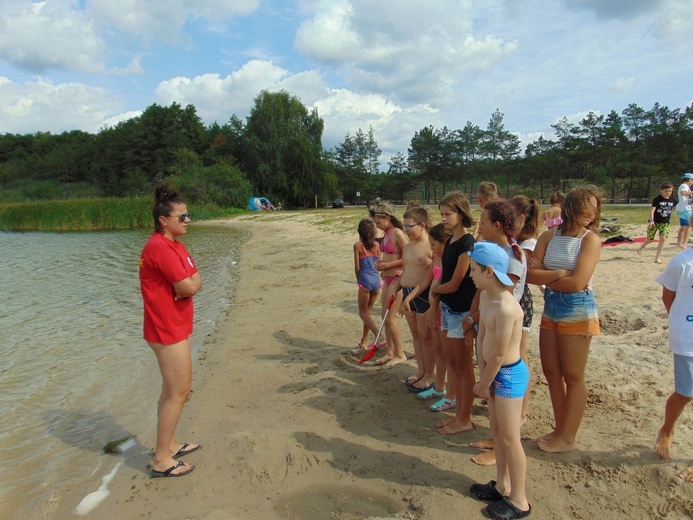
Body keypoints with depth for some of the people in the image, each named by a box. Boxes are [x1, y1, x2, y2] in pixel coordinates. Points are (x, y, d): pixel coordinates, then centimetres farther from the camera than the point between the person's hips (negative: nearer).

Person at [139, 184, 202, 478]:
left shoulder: (172, 245, 12)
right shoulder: (161, 248, -20)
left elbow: (194, 280, 7)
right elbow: (189, 286, -25)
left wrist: (188, 283, -13)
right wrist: (191, 281, -5)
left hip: (175, 327, 10)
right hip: (168, 331, -10)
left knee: (173, 388, 19)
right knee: (179, 392, -2)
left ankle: (168, 445, 34)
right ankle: (161, 460, 11)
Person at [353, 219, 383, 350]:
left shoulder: (357, 245, -6)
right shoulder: (376, 245, 5)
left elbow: (357, 267, -6)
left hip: (365, 280, -5)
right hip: (377, 279, 5)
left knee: (363, 312, 7)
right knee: (368, 311, 16)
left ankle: (377, 334, -15)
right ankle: (363, 342, 23)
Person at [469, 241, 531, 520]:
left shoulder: (506, 308, -29)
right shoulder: (485, 296, -1)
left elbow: (498, 354, -23)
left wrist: (483, 385, -11)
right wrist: (482, 374, -1)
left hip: (509, 374, -9)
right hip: (495, 372, 9)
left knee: (509, 438, 4)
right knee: (496, 431, 21)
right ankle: (502, 485, 39)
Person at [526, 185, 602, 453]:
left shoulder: (590, 239, -11)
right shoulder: (548, 237, 2)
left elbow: (577, 283, -20)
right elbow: (530, 274, -7)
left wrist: (544, 276, -8)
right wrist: (559, 274, -19)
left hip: (577, 312, -5)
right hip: (550, 308, 6)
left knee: (572, 376, 7)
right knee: (551, 371, 14)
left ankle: (567, 437, 23)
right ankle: (559, 428, 32)